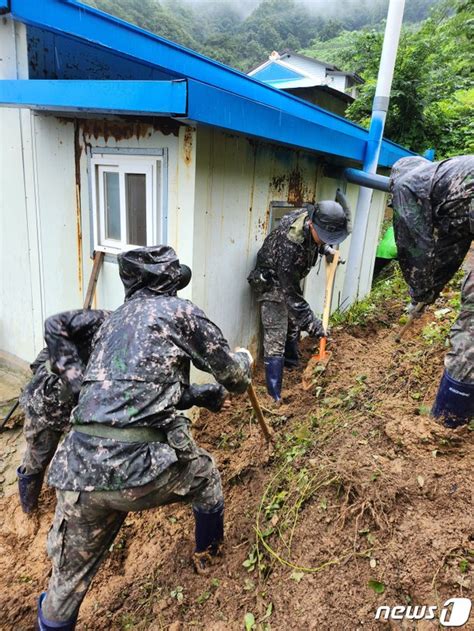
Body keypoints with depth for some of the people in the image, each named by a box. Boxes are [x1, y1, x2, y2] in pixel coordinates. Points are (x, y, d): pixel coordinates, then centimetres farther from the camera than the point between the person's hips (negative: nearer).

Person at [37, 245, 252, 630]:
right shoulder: (179, 311, 3)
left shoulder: (113, 321, 21)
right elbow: (235, 379, 9)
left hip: (78, 471, 5)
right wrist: (244, 358, 32)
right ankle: (208, 552, 53)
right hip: (140, 467, -4)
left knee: (69, 580, 24)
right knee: (205, 473, 28)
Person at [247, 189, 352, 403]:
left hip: (290, 279, 9)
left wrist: (325, 249, 3)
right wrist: (311, 322, -31)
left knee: (293, 327, 20)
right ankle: (274, 397, -5)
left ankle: (292, 370, 41)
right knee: (276, 338, -11)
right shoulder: (290, 245, -39)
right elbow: (291, 294, -34)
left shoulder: (310, 215, -16)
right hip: (272, 283, -8)